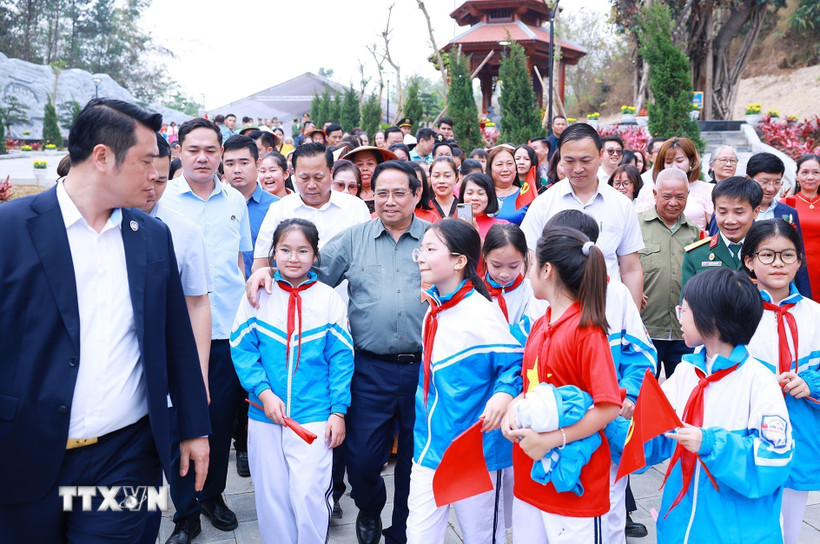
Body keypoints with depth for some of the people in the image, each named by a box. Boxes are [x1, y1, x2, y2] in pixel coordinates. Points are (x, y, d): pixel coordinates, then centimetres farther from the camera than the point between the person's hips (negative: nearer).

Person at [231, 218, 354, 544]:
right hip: (265, 416, 2)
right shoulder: (257, 296, 1)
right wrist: (263, 392, -12)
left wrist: (338, 410, -3)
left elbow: (341, 358, 0)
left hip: (314, 417, -2)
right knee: (270, 495, 11)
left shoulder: (329, 299, -1)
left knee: (309, 495, -5)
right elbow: (241, 349, -1)